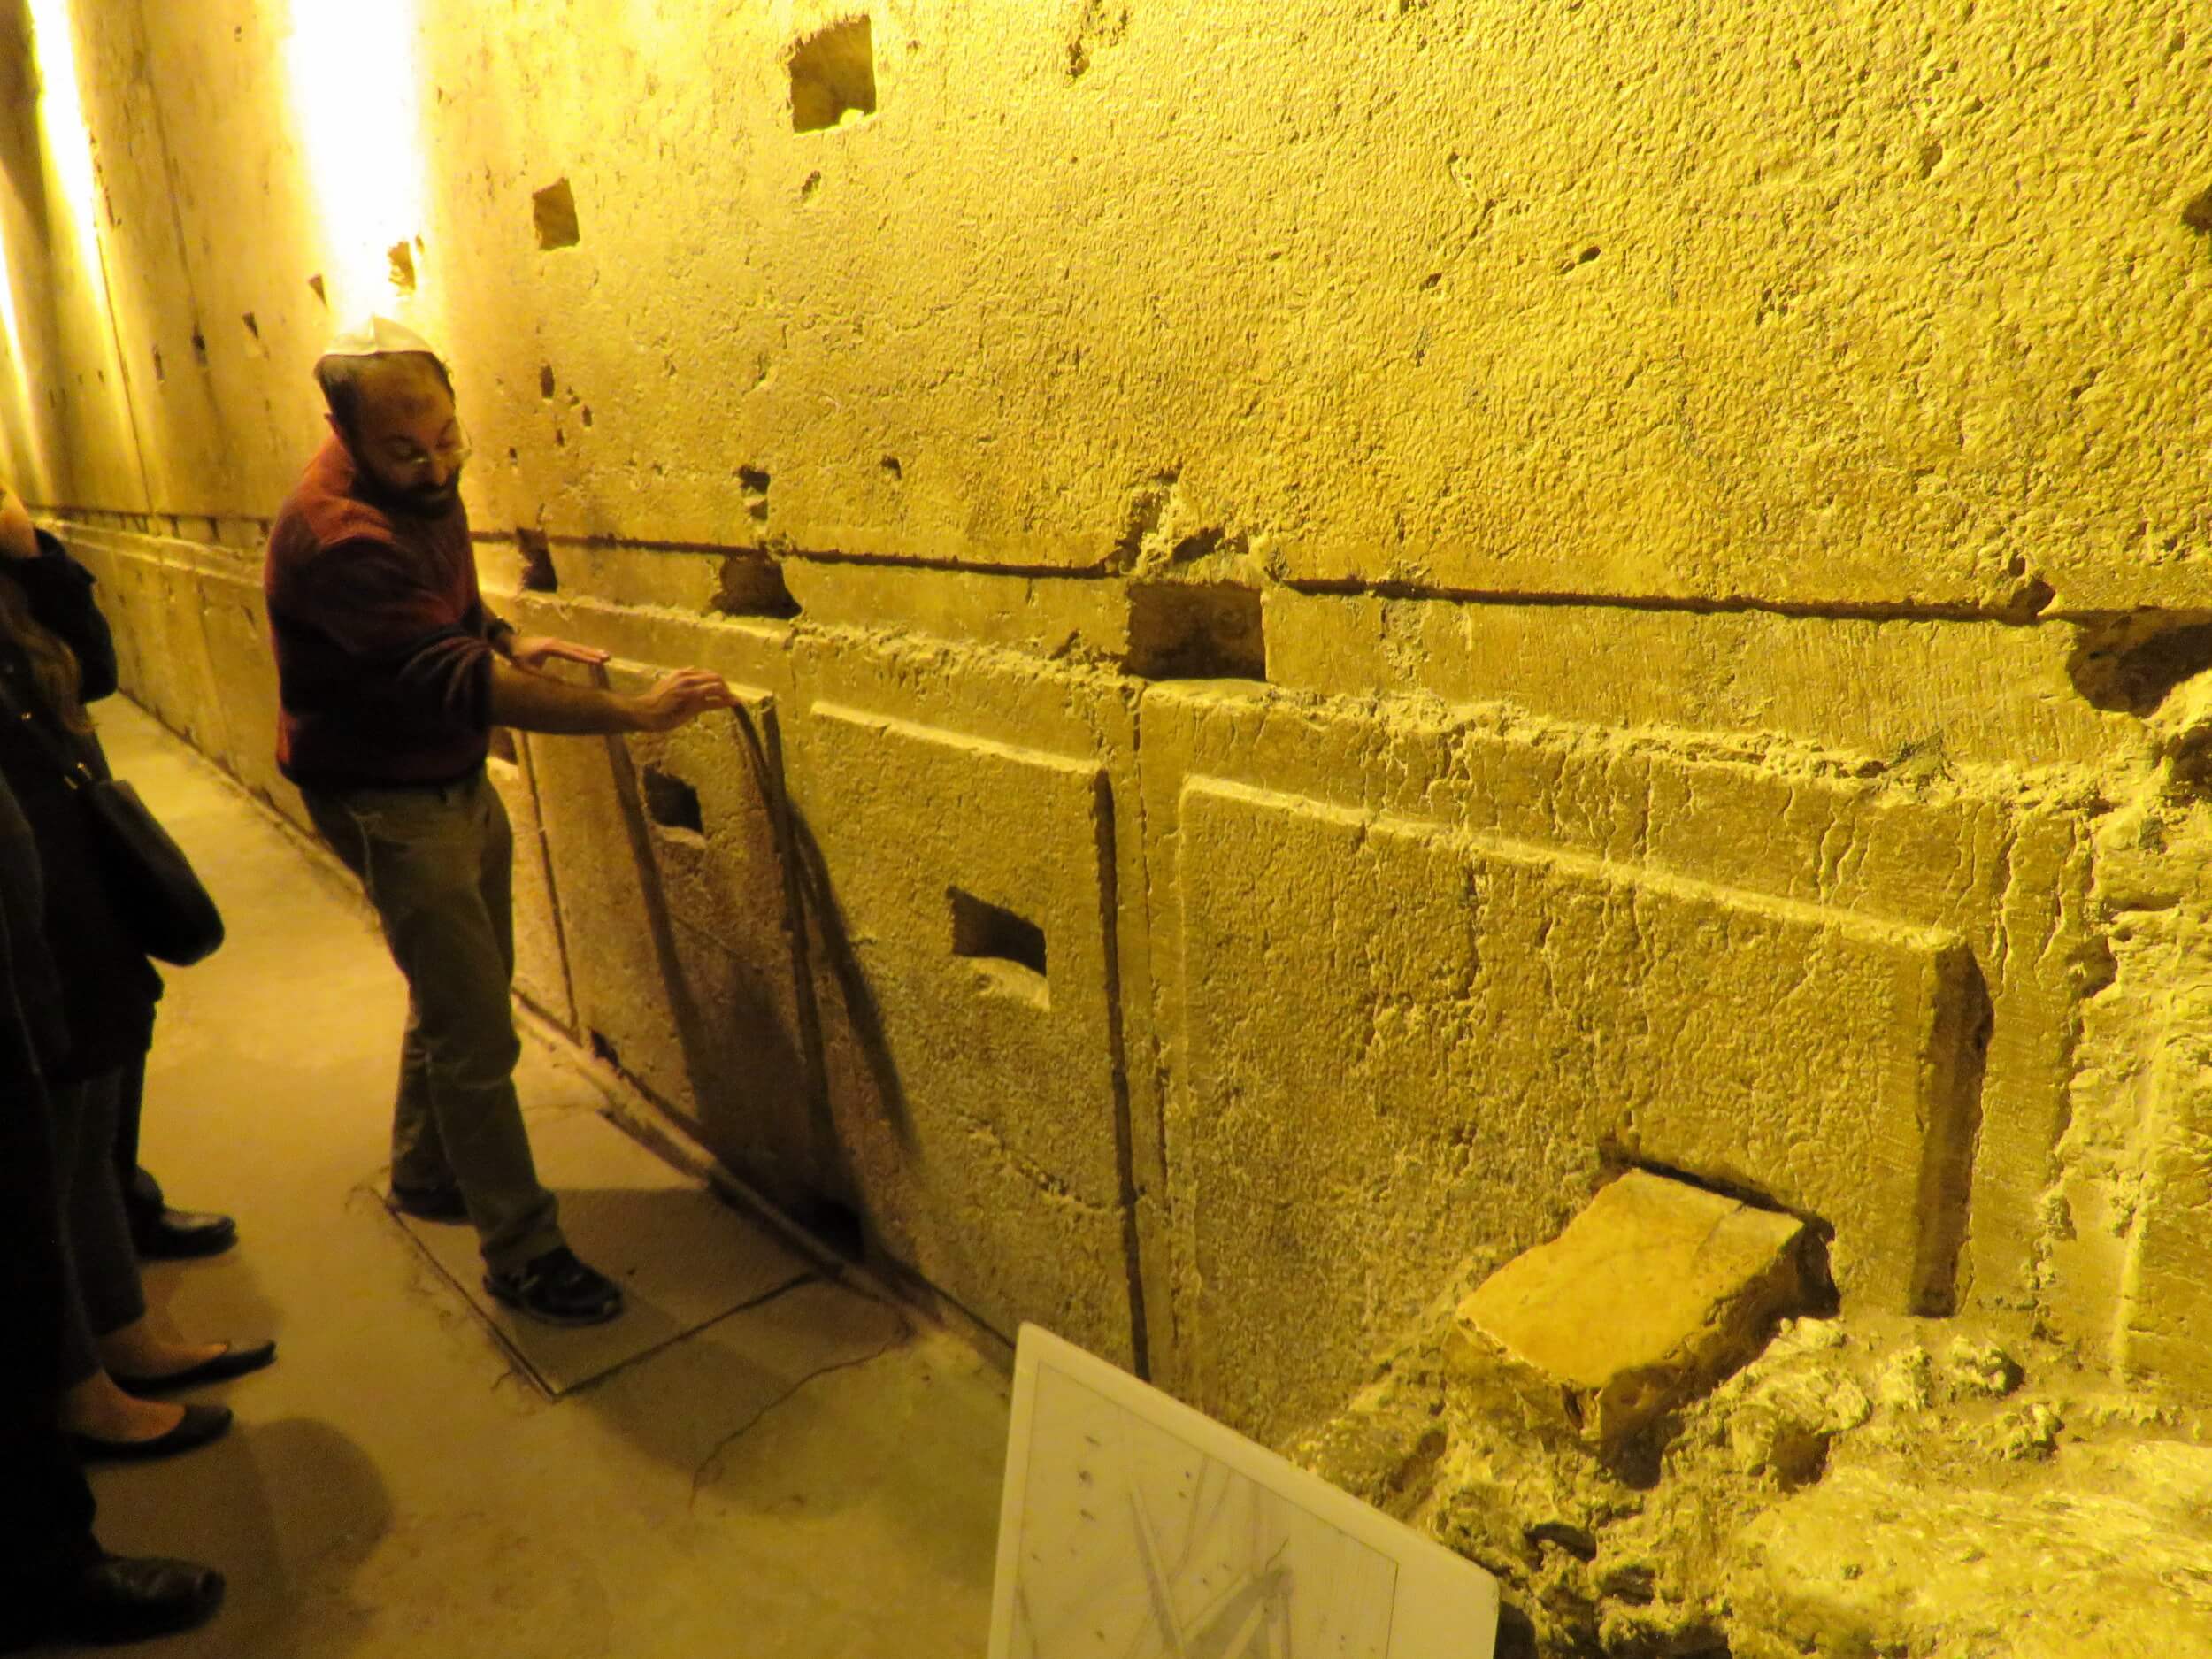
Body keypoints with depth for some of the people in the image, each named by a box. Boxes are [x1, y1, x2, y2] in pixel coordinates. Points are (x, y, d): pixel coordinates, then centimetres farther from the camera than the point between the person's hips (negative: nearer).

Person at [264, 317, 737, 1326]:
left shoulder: (417, 481, 0)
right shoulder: (335, 535, -29)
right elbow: (459, 682, -36)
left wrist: (511, 642, -2)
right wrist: (637, 711, -38)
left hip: (456, 779, 9)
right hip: (389, 804, -9)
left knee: (460, 994, 20)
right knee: (475, 1033, -5)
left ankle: (423, 1176, 41)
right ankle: (522, 1254, 9)